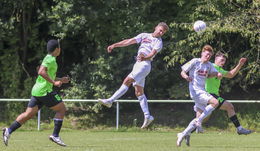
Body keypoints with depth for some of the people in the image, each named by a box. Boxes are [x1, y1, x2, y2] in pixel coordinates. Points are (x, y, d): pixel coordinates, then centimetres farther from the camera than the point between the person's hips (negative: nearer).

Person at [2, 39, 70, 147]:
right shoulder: (51, 59, -11)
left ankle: (9, 131, -5)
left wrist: (60, 80, 25)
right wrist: (54, 82, -22)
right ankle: (55, 136, -4)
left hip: (37, 90, 9)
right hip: (44, 91, -9)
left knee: (28, 114, 6)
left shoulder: (48, 58, 21)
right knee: (61, 109, -1)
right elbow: (41, 72, -26)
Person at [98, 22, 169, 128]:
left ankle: (110, 101, -24)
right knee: (139, 92, 4)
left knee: (127, 80, -20)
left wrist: (144, 58, -32)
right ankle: (147, 116, 3)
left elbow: (152, 54, -14)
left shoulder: (158, 42, 2)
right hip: (138, 64, 7)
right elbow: (129, 41, 13)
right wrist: (114, 45, 5)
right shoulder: (144, 36, 18)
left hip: (145, 64, -7)